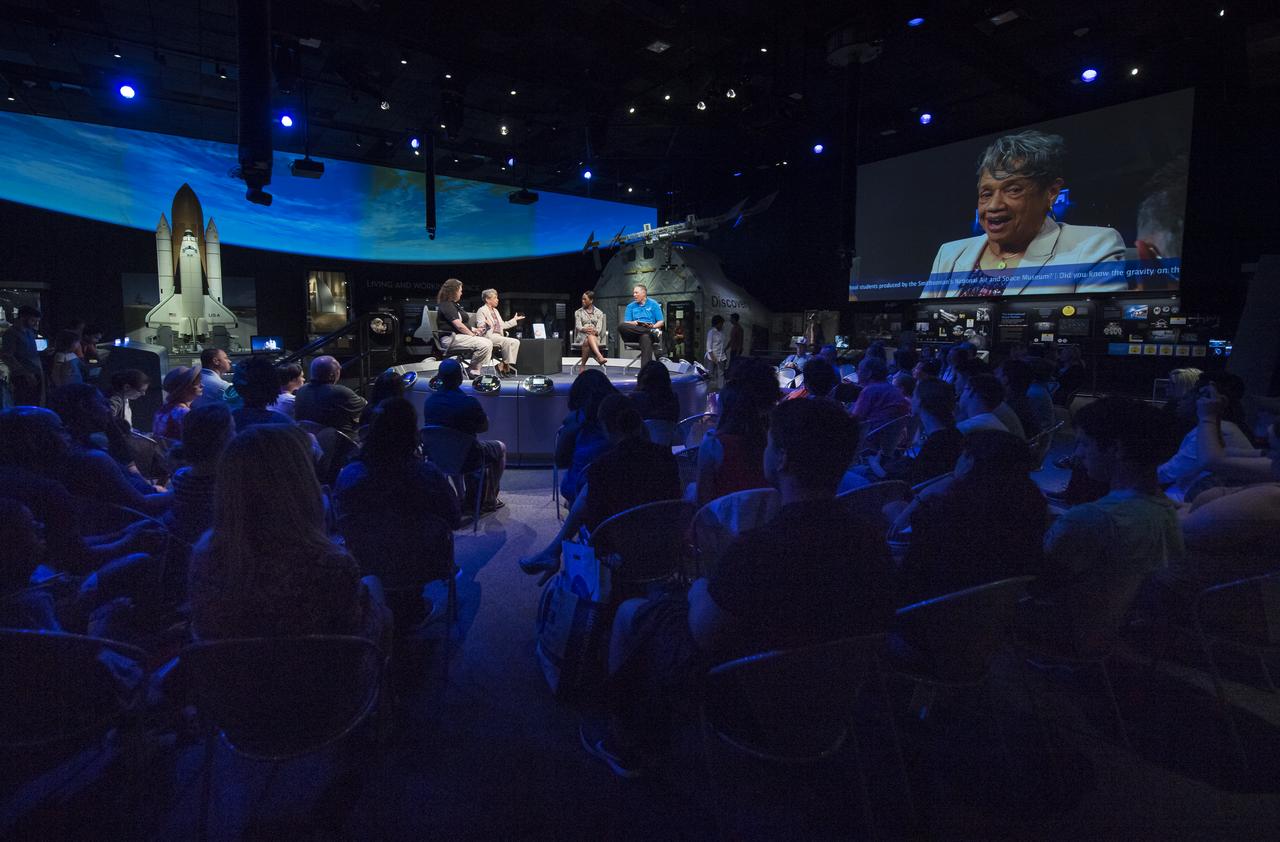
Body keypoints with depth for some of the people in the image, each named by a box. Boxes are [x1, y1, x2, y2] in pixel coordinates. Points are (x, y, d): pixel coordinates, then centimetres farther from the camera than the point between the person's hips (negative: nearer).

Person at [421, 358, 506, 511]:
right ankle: (489, 501, 29)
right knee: (500, 448, 23)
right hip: (466, 461, -6)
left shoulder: (429, 401, -8)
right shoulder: (469, 402, -25)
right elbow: (484, 427, -10)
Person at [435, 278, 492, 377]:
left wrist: (473, 330, 9)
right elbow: (458, 325, -18)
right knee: (484, 345, -24)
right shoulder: (446, 305, -11)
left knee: (489, 343, 1)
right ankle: (473, 372, -11)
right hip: (450, 338, -11)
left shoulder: (453, 304, 22)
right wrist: (472, 334, -7)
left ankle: (476, 372, -5)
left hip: (458, 335, 11)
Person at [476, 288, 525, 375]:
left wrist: (515, 320, 24)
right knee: (507, 341, -30)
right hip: (488, 336, -8)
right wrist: (486, 324, -33)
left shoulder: (495, 311, 25)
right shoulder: (482, 310, -1)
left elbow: (502, 325, 25)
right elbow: (480, 328, -10)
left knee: (516, 342, -16)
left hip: (498, 336, 8)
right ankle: (505, 364, -20)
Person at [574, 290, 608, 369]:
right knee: (590, 336, -40)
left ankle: (582, 365, -44)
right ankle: (600, 357, -61)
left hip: (595, 336, 1)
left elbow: (599, 327, 0)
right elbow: (578, 326, 0)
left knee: (587, 342, -39)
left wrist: (595, 331, -25)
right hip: (582, 335, 0)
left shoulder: (599, 312, 14)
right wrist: (584, 329, -24)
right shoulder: (578, 312, 16)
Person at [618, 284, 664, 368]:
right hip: (634, 334, 3)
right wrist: (633, 323, -14)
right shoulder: (631, 306, 20)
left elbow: (661, 322, 8)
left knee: (645, 337, -40)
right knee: (621, 326, -29)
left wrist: (653, 326, -14)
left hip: (648, 332, -3)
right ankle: (653, 331, -32)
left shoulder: (653, 304, 13)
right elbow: (626, 323, 9)